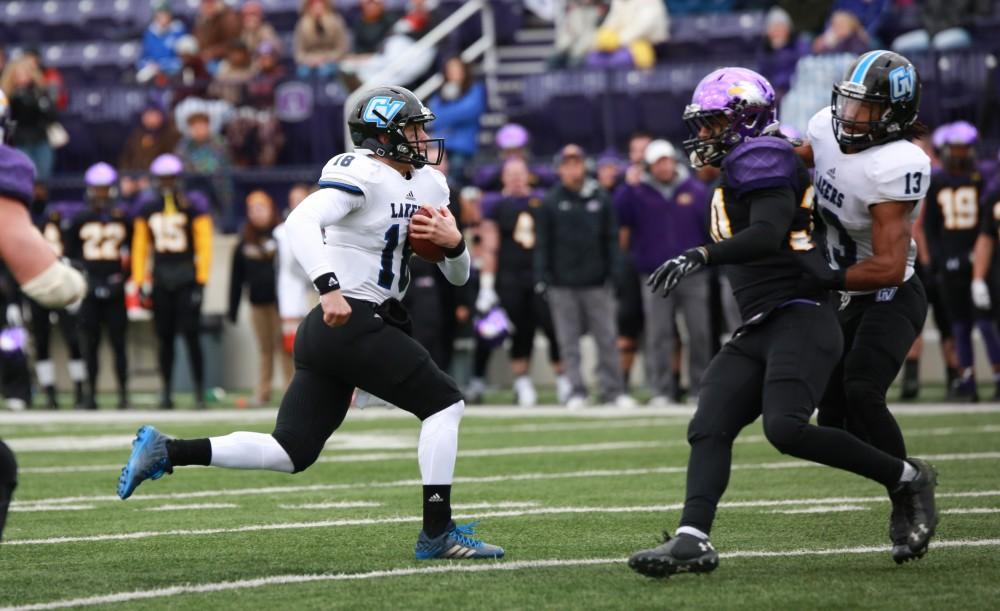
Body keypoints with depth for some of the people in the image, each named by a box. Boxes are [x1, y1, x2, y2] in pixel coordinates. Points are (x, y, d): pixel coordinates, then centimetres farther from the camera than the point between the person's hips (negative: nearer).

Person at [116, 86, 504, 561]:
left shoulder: (428, 185, 17)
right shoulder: (361, 175, -11)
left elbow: (458, 276, 22)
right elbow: (301, 221, -28)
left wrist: (453, 243, -1)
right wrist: (329, 286, -38)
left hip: (327, 331, 9)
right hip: (350, 322, -9)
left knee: (290, 453, 7)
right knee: (444, 404, -5)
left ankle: (165, 451, 5)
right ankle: (437, 533, -2)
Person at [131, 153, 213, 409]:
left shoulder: (193, 205, -2)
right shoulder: (146, 208, 9)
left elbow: (204, 244, -3)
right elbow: (140, 245, 12)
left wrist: (201, 279, -8)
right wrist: (140, 280, 7)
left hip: (187, 275, -4)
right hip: (161, 279, 4)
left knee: (191, 336, -8)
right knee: (165, 338, 7)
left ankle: (200, 392, -5)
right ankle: (167, 391, 14)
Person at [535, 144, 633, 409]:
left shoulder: (601, 200, 8)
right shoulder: (549, 203, 4)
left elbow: (611, 239, 9)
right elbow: (542, 244, 3)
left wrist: (611, 273, 1)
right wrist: (542, 279, -5)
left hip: (597, 284, 1)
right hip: (563, 285, -1)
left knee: (607, 339, 0)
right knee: (569, 342, 1)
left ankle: (613, 390, 4)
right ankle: (576, 391, 5)